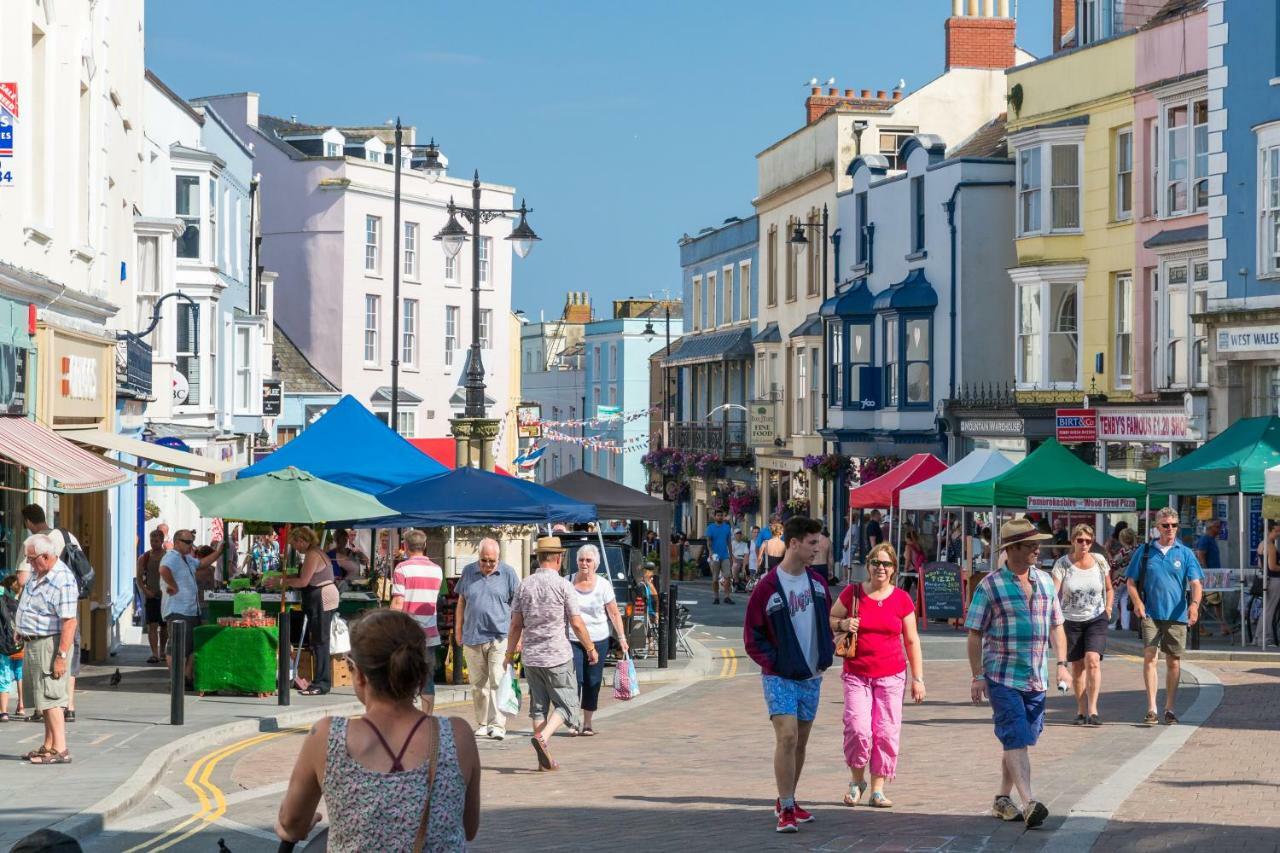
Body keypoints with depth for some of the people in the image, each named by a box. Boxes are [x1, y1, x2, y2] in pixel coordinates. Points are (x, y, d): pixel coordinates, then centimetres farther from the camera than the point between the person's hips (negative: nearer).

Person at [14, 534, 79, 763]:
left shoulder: (63, 581, -22)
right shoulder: (38, 575, 9)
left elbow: (69, 622, -25)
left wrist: (61, 656, -27)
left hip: (50, 644, -10)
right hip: (33, 643, 10)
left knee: (50, 697, -11)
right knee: (42, 698, 13)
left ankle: (60, 750, -11)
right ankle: (48, 746, 20)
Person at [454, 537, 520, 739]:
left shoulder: (508, 573, 1)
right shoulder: (468, 571, 10)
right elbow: (461, 603, 18)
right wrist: (458, 630, 15)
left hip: (500, 637, -3)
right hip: (473, 637, 3)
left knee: (498, 682, -10)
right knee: (478, 684, 8)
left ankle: (497, 725, -11)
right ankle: (482, 724, 17)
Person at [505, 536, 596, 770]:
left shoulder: (524, 585, 4)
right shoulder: (563, 585, -8)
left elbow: (516, 624, 5)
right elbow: (576, 623, -8)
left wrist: (509, 654, 15)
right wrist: (591, 648, 5)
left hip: (531, 657, 5)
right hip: (558, 656, -5)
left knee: (538, 706, 11)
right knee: (566, 704, 3)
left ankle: (544, 759, 9)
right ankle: (542, 737, -20)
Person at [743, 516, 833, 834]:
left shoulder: (817, 582, 7)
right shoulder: (767, 587, -13)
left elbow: (827, 622, 20)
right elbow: (752, 637, -7)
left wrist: (827, 654, 6)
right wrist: (773, 662, -13)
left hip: (811, 678, 6)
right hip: (780, 678, -6)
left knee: (800, 742, 12)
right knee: (787, 737, -17)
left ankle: (786, 801, 26)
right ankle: (786, 811, -14)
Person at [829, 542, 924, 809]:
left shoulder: (902, 600, 4)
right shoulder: (852, 593, 2)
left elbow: (912, 641, 9)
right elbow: (830, 620, 14)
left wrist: (918, 679, 5)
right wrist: (843, 624, -9)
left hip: (891, 676, 1)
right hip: (856, 675, -1)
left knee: (886, 733, -2)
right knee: (858, 729, -14)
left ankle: (877, 790, 9)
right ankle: (857, 781, 10)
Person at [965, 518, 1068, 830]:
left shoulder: (1045, 582, 10)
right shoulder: (990, 586, -6)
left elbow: (1056, 626, 16)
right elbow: (975, 633, -4)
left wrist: (1062, 663, 5)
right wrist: (977, 676, -9)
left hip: (1036, 677, 6)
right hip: (1002, 676, -6)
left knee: (1019, 740, 12)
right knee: (1016, 739, -14)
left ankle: (1003, 799, 25)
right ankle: (1029, 803, -23)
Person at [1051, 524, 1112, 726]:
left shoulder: (1100, 561, -1)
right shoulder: (1062, 564, -7)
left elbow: (1109, 589, 14)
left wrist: (1108, 610, 3)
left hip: (1096, 619, 0)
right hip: (1071, 620, 0)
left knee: (1093, 661, -17)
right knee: (1077, 665, 7)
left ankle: (1092, 710, -19)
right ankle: (1081, 711, 18)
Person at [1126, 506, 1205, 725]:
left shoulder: (1185, 553, 6)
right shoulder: (1144, 551, 7)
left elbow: (1195, 583, -2)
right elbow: (1132, 582, 10)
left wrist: (1195, 604, -21)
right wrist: (1137, 602, -9)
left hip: (1176, 615, 1)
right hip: (1150, 614, -1)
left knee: (1173, 662, 7)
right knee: (1149, 656, -13)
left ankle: (1169, 709, 19)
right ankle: (1152, 709, -14)